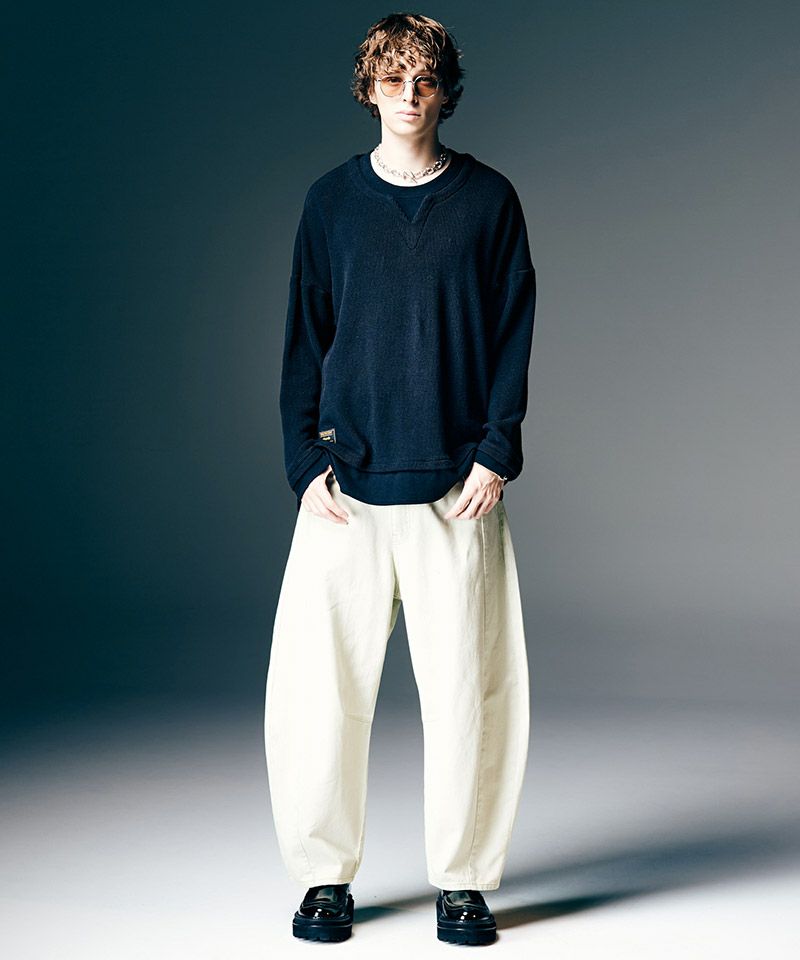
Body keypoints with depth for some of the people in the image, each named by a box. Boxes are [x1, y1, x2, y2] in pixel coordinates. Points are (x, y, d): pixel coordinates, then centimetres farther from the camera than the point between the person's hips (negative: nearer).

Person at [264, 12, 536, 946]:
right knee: (318, 684, -1)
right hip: (346, 484, 1)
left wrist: (496, 452, -5)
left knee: (466, 690, 0)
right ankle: (325, 873, 13)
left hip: (457, 487, -1)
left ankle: (464, 878, 14)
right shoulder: (332, 199, 9)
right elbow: (304, 337, 9)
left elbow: (515, 333, 6)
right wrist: (305, 462, -1)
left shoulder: (488, 198, 7)